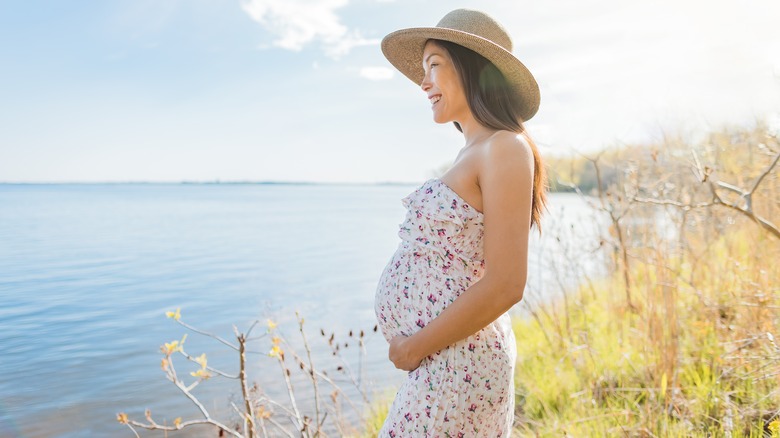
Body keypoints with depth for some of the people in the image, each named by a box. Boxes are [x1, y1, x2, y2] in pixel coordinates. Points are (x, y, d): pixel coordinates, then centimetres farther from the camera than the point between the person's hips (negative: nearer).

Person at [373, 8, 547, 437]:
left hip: (456, 364, -8)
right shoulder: (474, 151, 10)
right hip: (439, 358, 8)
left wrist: (415, 346, -13)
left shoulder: (504, 148, -16)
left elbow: (505, 285, -21)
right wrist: (416, 344, 9)